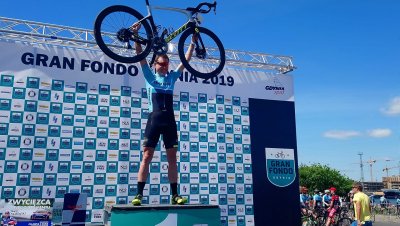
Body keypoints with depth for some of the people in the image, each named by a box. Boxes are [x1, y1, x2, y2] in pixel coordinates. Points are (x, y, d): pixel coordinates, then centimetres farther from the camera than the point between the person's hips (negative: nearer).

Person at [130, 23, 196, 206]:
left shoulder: (172, 77, 15)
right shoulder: (150, 76, 7)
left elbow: (186, 60, 17)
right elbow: (140, 55, -1)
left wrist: (193, 43, 14)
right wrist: (136, 35, -9)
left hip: (169, 121, 3)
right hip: (154, 120, -3)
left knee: (172, 158, 4)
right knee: (147, 157, -6)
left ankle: (175, 195, 8)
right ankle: (139, 194, -4)